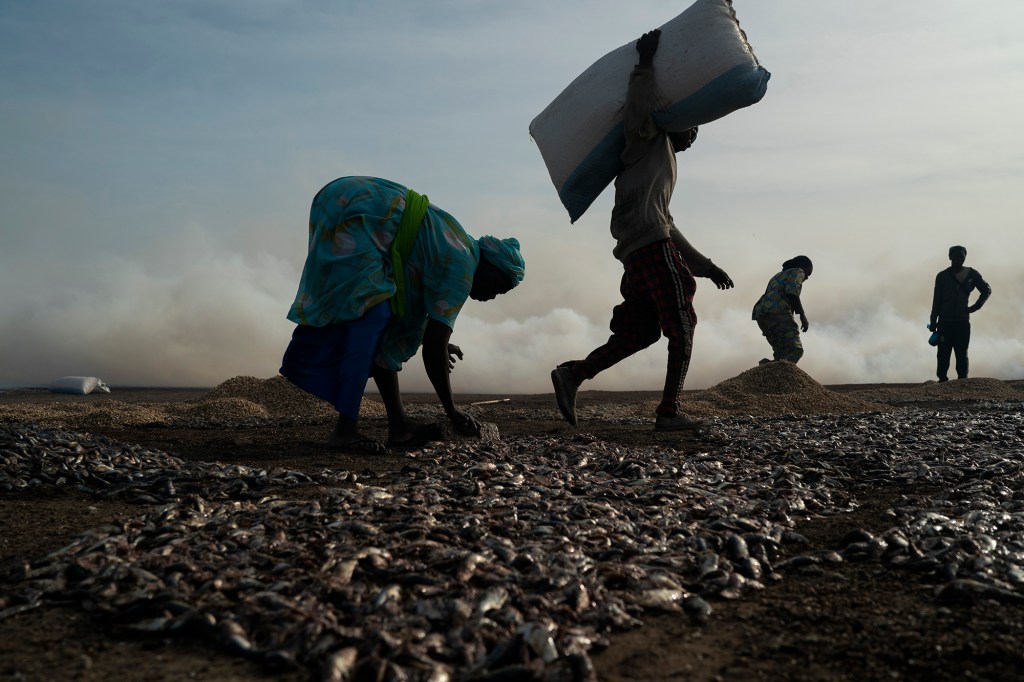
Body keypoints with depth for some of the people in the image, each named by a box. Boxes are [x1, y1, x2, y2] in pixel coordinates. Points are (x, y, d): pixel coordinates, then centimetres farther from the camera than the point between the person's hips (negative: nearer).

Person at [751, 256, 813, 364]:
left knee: (783, 354, 2)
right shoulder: (797, 272, 11)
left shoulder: (778, 276, 37)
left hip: (761, 316, 9)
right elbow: (792, 293, -9)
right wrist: (803, 315, -12)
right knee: (795, 351, -19)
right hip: (777, 312, -9)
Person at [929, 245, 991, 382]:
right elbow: (936, 300, 4)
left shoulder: (972, 274, 7)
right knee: (943, 355, -3)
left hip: (963, 322, 1)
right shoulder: (942, 276, 5)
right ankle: (942, 380, -2)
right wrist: (933, 321, -1)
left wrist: (975, 307, 5)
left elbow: (987, 290, 16)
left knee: (962, 355, 0)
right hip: (945, 322, -1)